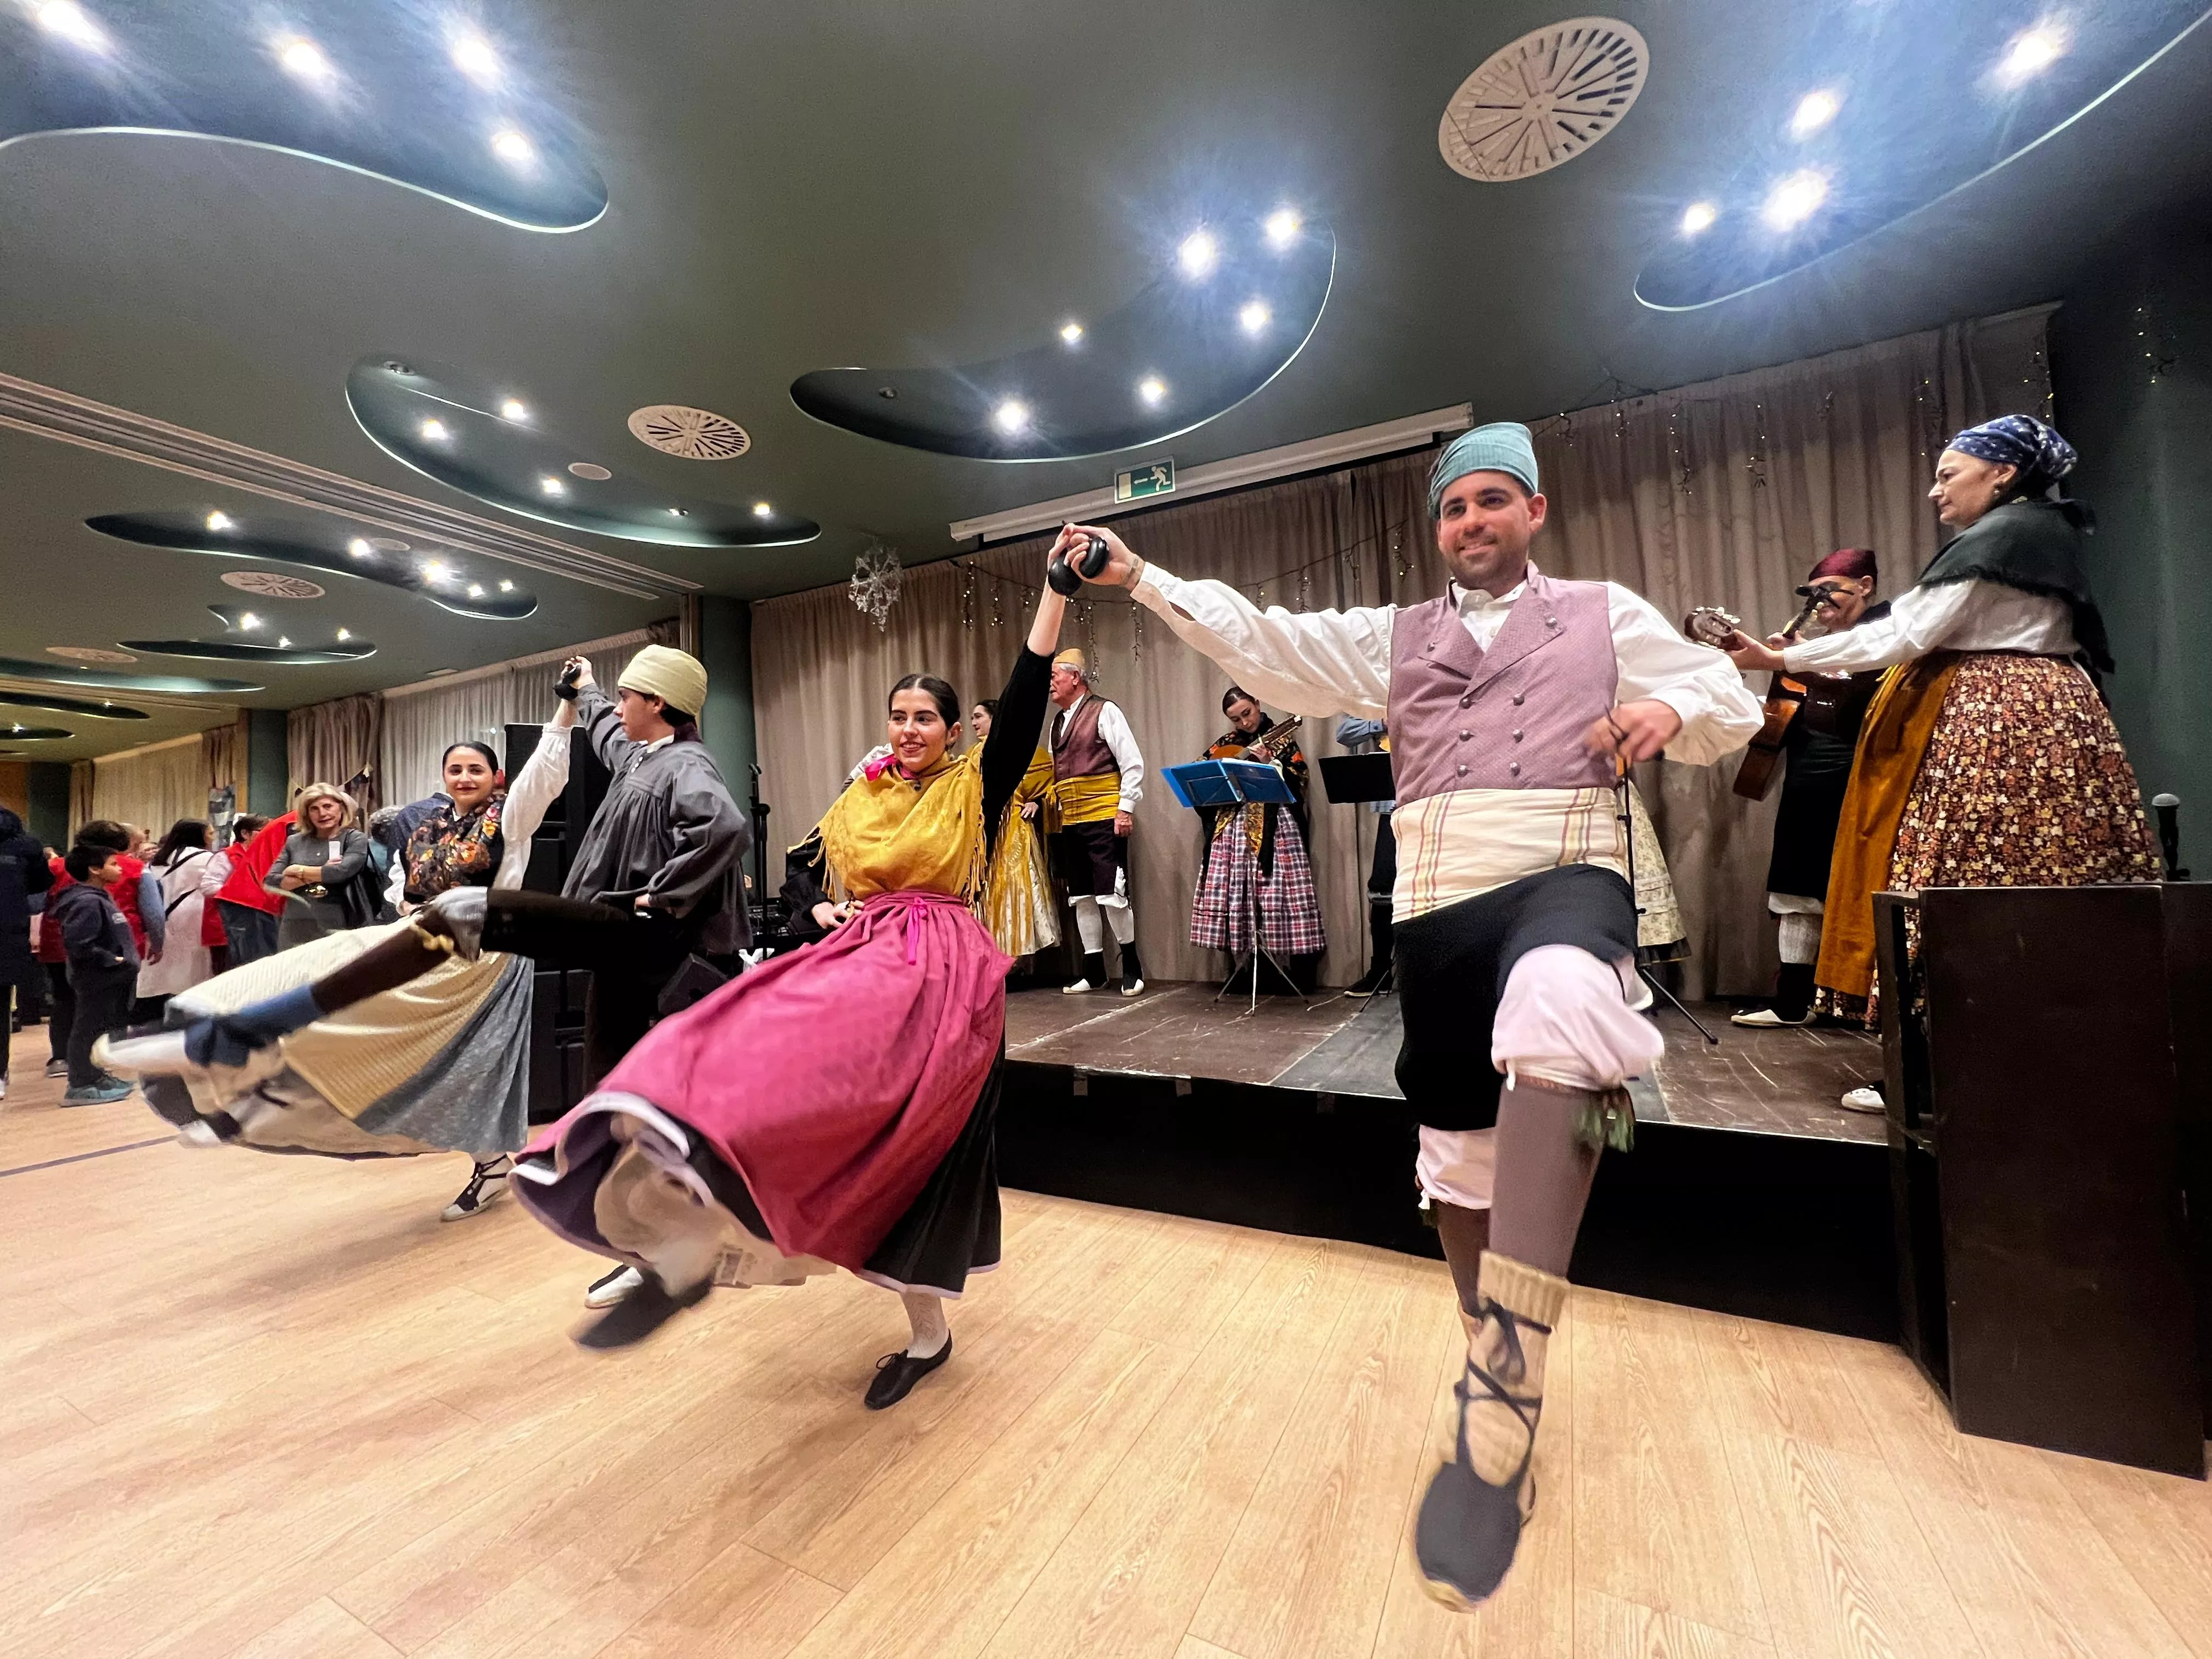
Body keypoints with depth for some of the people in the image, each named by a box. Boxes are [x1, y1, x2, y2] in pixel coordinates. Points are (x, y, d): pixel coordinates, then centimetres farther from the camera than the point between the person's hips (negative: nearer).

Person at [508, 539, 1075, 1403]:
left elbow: (1026, 695, -8)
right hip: (856, 954, 5)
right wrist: (818, 907, 6)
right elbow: (800, 865, 27)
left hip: (939, 972, -5)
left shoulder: (975, 785, 4)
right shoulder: (861, 798, 17)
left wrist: (1056, 585, -12)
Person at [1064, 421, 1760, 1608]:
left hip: (1564, 876, -2)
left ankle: (1505, 1387, -28)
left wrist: (1675, 710, -7)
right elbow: (1269, 645, 9)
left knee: (1555, 1005, -38)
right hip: (1435, 902, 3)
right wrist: (1143, 580, 0)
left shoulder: (1606, 615, 17)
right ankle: (1496, 1371, 35)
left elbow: (1731, 706, 17)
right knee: (1454, 1152, 10)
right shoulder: (1393, 635, 20)